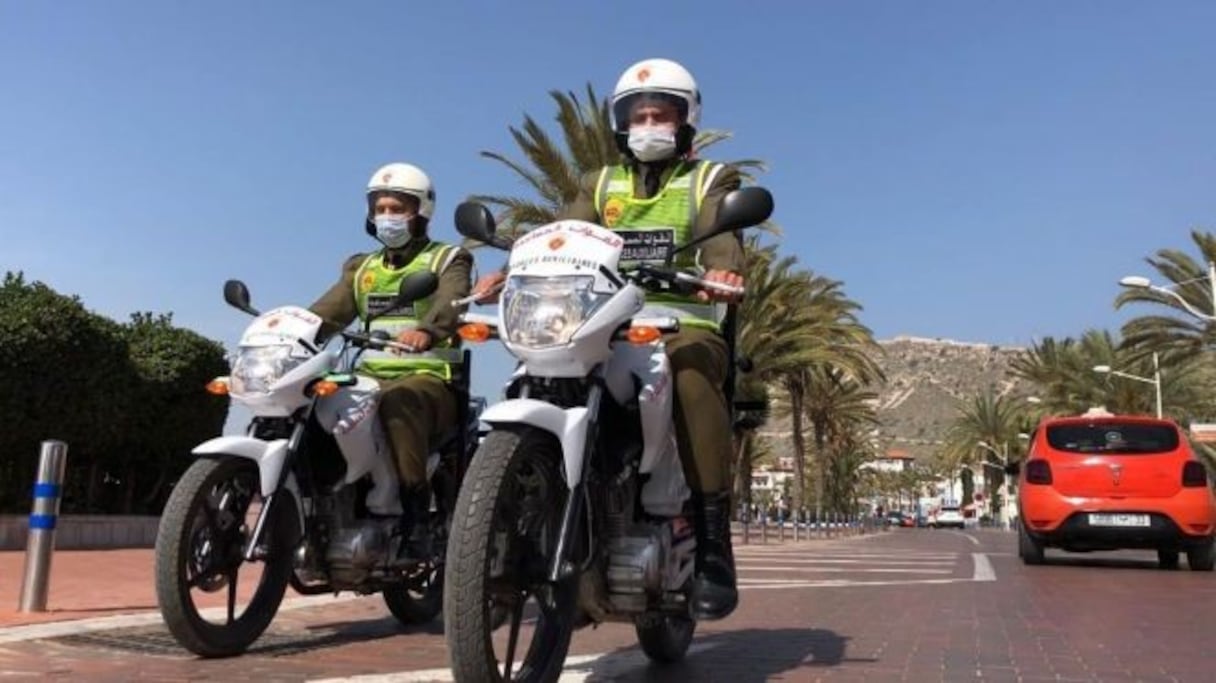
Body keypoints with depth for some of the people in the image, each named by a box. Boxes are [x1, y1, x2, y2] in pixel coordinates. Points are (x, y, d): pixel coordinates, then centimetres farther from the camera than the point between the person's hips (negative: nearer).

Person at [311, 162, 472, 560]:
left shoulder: (447, 260, 7)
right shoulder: (361, 269, 24)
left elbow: (451, 304, -17)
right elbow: (326, 313, 9)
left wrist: (426, 331, -40)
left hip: (430, 380, -5)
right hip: (371, 378, 5)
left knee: (398, 402, -38)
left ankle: (415, 516, -36)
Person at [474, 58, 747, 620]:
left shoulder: (711, 179, 11)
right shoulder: (601, 184, 21)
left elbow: (720, 234, -11)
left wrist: (722, 269, -36)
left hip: (686, 324, -3)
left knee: (693, 378, -36)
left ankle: (713, 543, -32)